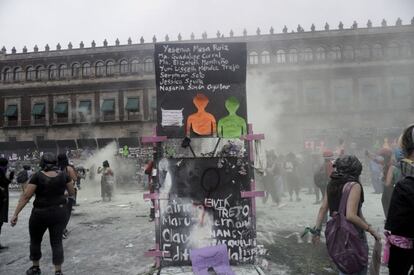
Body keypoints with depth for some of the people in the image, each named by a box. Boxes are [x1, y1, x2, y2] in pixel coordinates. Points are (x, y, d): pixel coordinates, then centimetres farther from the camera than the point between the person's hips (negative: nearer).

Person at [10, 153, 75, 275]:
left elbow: (25, 196, -12)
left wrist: (15, 214, -8)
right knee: (57, 242, 8)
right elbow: (72, 193, 6)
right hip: (60, 212, 2)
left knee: (35, 240, 21)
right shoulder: (64, 175, -3)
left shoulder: (38, 176, -10)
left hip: (40, 214, -2)